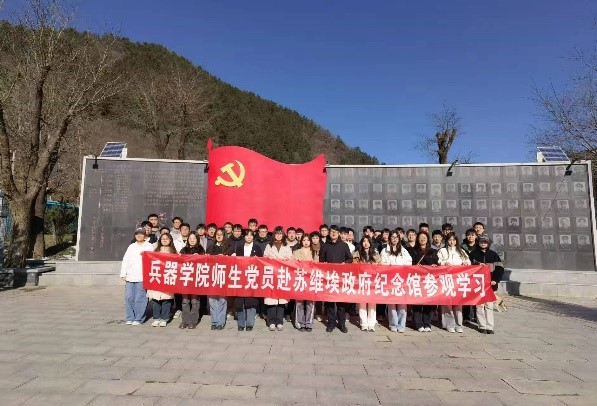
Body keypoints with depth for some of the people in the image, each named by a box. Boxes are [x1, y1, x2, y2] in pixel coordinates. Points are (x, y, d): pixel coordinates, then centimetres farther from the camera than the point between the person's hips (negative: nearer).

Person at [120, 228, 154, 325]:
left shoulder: (149, 246, 6)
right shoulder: (131, 247, 18)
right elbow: (125, 261, 15)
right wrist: (123, 274, 8)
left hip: (142, 277, -4)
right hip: (130, 277, 4)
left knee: (139, 298, -5)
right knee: (129, 297, 3)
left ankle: (138, 319, 4)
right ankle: (130, 318, 13)